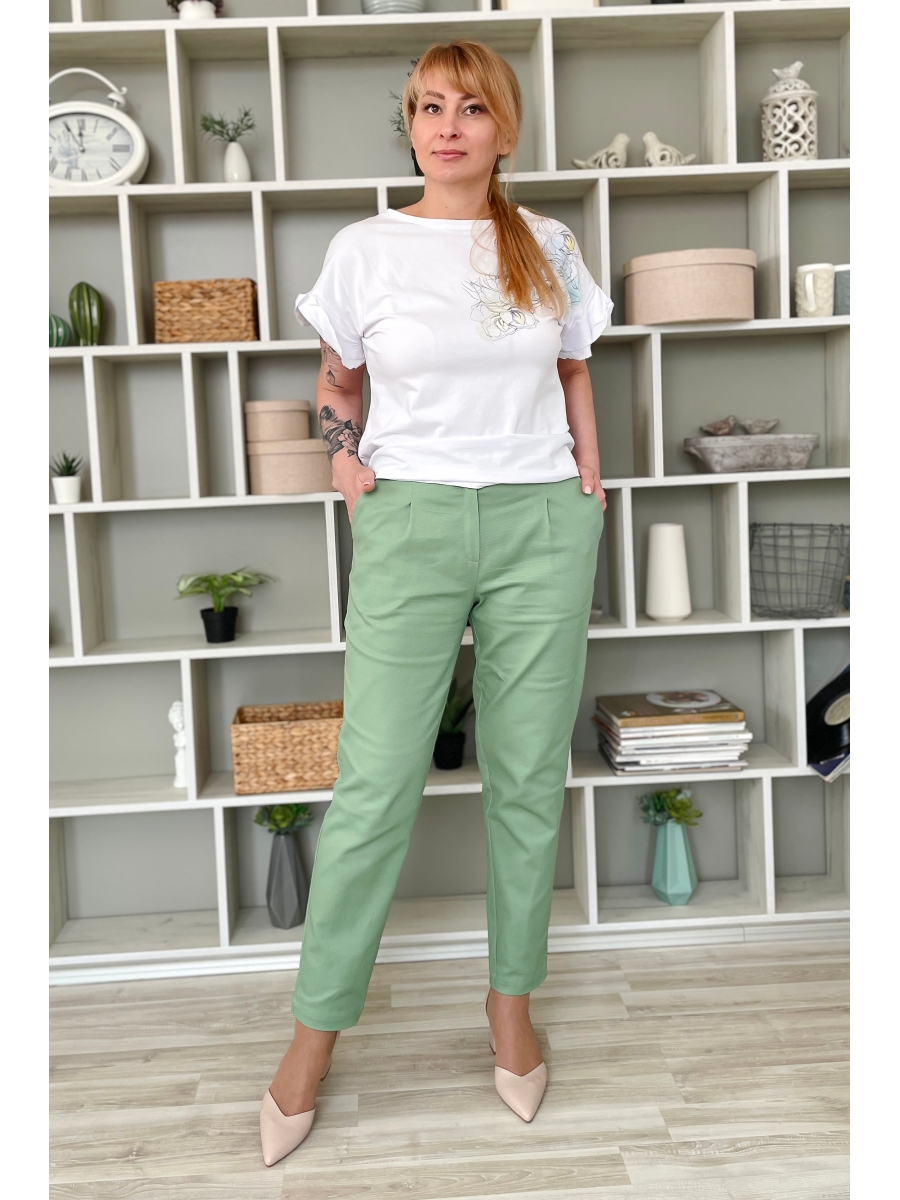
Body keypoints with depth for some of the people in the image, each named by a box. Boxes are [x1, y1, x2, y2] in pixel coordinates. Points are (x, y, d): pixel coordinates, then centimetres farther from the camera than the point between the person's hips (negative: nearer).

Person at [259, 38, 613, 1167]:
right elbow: (334, 379, 17)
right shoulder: (366, 247, 4)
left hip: (543, 526, 2)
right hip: (411, 524, -2)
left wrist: (588, 480, 9)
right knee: (375, 785, -3)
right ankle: (314, 1032, 13)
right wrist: (345, 459, 1)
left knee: (528, 777, 7)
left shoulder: (549, 246, 8)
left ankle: (512, 997, 26)